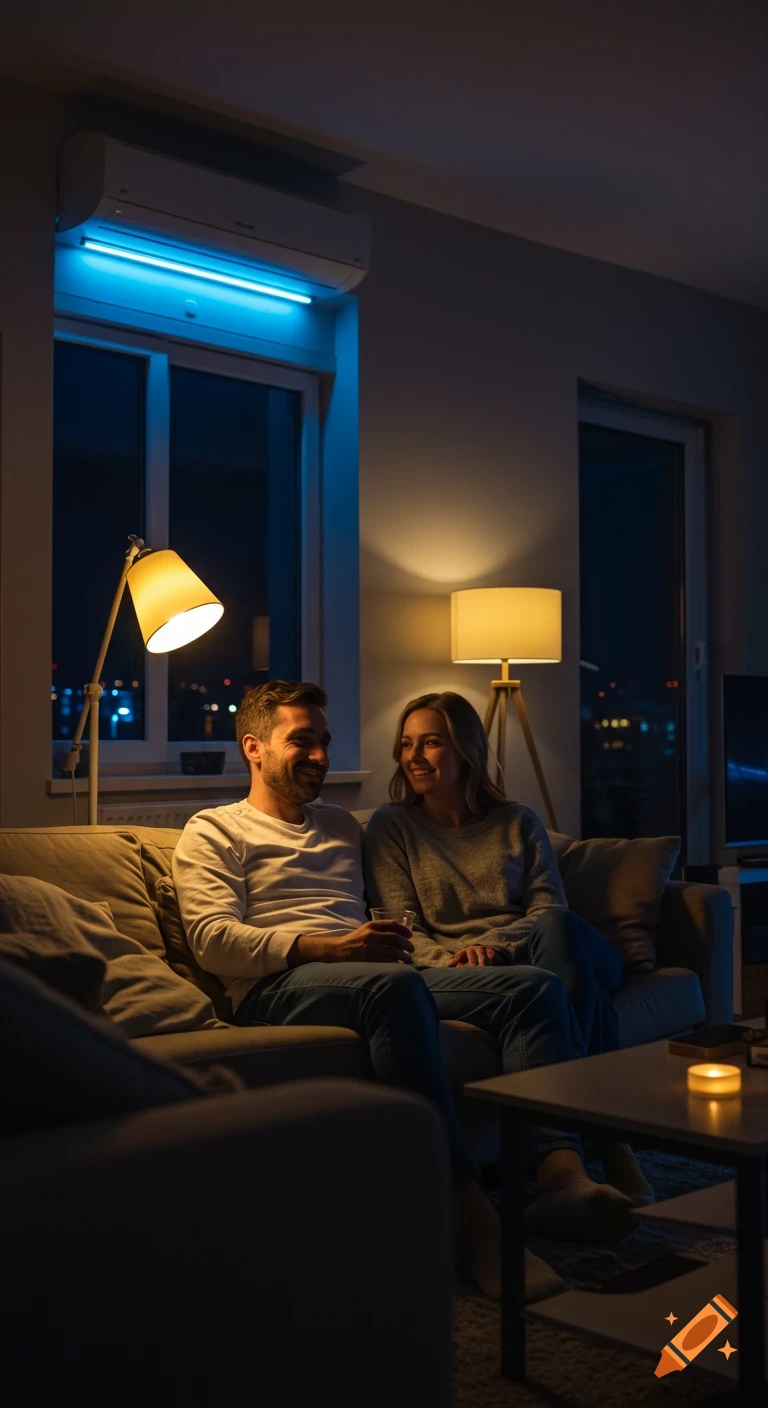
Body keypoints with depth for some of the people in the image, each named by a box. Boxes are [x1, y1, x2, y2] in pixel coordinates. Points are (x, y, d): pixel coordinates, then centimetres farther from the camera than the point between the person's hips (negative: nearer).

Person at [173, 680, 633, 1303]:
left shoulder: (343, 826, 33)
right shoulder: (214, 832, 13)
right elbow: (213, 940, -4)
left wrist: (395, 941, 1)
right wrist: (328, 948, -18)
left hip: (378, 976, 7)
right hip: (278, 989, -6)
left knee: (536, 985, -16)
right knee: (396, 986, -40)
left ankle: (559, 1168, -36)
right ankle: (470, 1216, -43)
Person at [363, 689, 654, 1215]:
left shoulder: (518, 822, 20)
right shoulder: (392, 827, 15)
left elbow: (551, 908, 6)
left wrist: (493, 946, -15)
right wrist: (452, 961, -19)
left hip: (526, 957, 2)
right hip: (447, 972, -2)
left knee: (558, 929, -37)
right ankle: (609, 1141, -36)